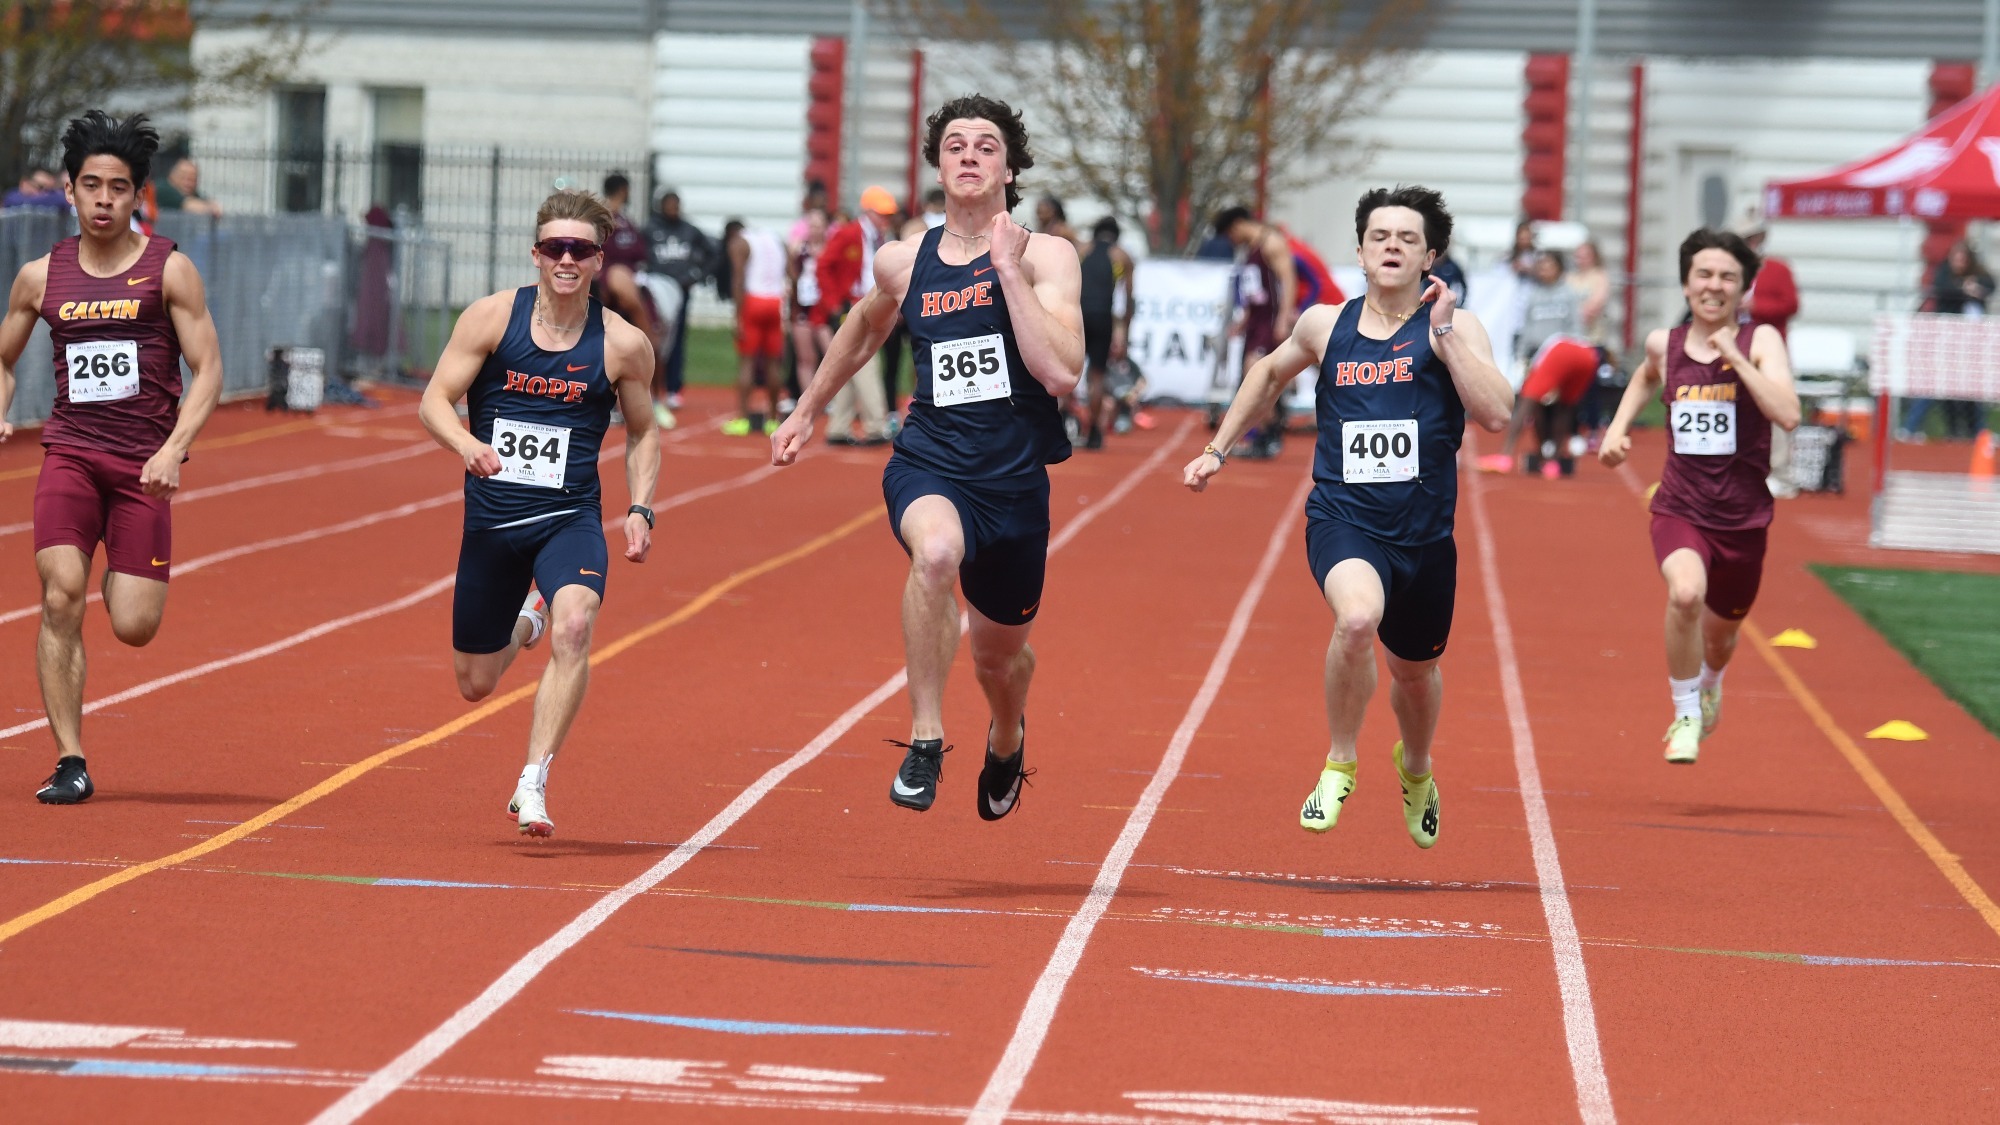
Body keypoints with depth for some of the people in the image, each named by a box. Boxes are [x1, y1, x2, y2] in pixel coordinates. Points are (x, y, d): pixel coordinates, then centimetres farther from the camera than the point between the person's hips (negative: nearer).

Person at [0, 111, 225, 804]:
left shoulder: (169, 270, 1)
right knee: (60, 594, -18)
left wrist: (173, 450, -15)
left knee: (135, 629, -7)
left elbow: (208, 370, -1)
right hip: (69, 453, 1)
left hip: (143, 464, -1)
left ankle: (124, 579, 32)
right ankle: (70, 764, -11)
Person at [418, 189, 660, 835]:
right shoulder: (492, 317, -5)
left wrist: (640, 510, -1)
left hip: (569, 519, -1)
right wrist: (466, 444, -26)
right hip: (491, 517, 1)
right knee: (474, 684, 10)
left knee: (574, 626, -32)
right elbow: (435, 401, -5)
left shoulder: (624, 344, -2)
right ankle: (523, 623, 47)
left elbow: (642, 433, 12)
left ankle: (533, 783, -26)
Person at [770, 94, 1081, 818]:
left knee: (1001, 653, 18)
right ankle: (924, 741, -26)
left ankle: (1007, 740, 56)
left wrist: (1009, 272, -21)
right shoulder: (902, 263, 3)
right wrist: (807, 411, 33)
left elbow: (1062, 374, -21)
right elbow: (866, 325, 27)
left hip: (1015, 479, 0)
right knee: (937, 550, -37)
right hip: (929, 465, 0)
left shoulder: (1045, 256, -7)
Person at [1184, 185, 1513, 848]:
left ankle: (1415, 769, 56)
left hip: (1424, 535, 1)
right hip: (1343, 519, -1)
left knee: (1415, 670, 20)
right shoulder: (1325, 326, 4)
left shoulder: (1454, 328, -3)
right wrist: (1217, 449, 26)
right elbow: (1271, 373, 27)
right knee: (1357, 617, -33)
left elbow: (1496, 414, -19)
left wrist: (1443, 333, -21)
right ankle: (1339, 767, -10)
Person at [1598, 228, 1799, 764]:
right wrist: (1618, 426, 14)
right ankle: (1685, 716, -10)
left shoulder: (1760, 341, -7)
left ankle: (1710, 683, 58)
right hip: (1680, 509, 0)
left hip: (1743, 518, 0)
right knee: (1686, 593, -31)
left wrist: (1735, 356, -24)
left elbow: (1787, 414, -23)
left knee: (1720, 632, 19)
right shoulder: (1665, 343, 1)